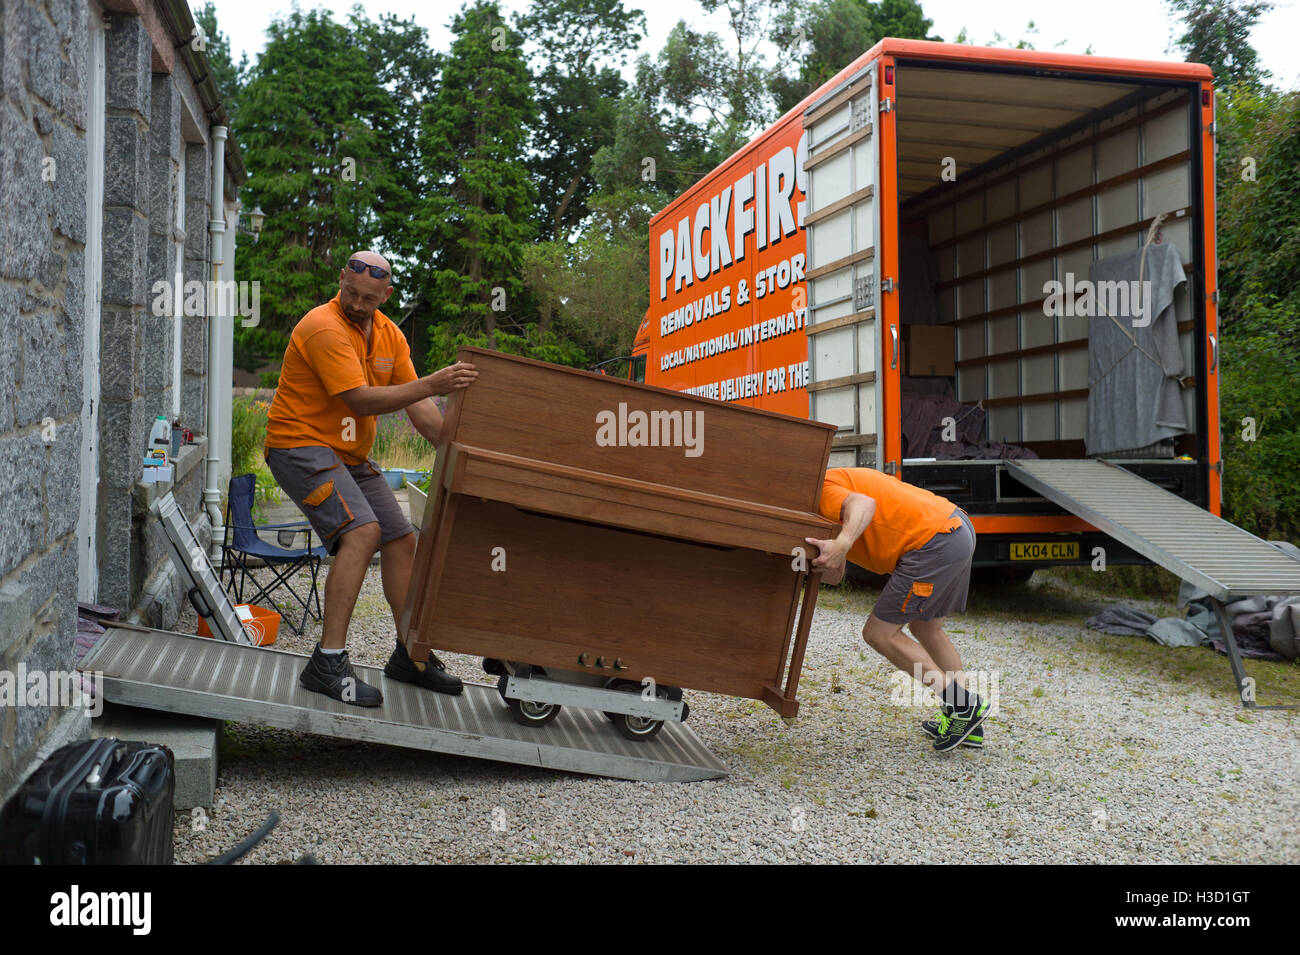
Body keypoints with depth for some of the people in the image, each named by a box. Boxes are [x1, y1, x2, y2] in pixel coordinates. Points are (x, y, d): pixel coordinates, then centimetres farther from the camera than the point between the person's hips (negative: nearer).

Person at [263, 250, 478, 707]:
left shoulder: (389, 335, 6)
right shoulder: (324, 328, -19)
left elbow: (418, 407, 5)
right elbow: (360, 400, -28)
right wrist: (431, 384, -35)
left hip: (350, 456, 9)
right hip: (301, 446, -9)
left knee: (401, 540, 8)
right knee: (362, 531, -27)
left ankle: (410, 655, 21)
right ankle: (328, 664, -26)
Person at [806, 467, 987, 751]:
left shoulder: (822, 488, -6)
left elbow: (864, 504, -30)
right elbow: (834, 576, 12)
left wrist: (841, 544, -44)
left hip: (935, 543, -11)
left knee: (880, 634, 0)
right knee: (926, 629, 26)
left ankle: (960, 705, 5)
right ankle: (968, 722, 32)